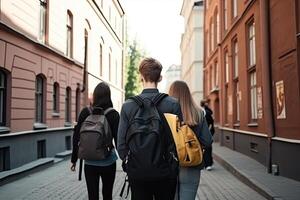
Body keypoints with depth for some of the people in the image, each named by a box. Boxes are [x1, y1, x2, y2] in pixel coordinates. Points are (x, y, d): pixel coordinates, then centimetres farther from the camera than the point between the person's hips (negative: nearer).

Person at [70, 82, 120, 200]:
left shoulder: (85, 112, -3)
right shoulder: (113, 114, -8)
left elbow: (76, 137, 0)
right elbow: (118, 139, -10)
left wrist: (74, 159, 9)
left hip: (89, 162, 1)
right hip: (108, 162, -1)